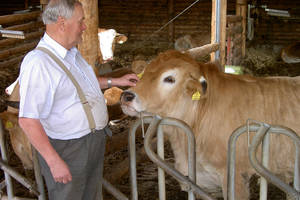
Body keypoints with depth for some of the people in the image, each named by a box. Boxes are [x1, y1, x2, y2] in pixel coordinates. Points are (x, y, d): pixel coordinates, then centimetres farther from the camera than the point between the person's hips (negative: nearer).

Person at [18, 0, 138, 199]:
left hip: (95, 141, 9)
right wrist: (55, 162, -27)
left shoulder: (72, 52, 6)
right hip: (66, 150, -9)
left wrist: (114, 81, 20)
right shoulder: (37, 62, -26)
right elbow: (27, 120, -28)